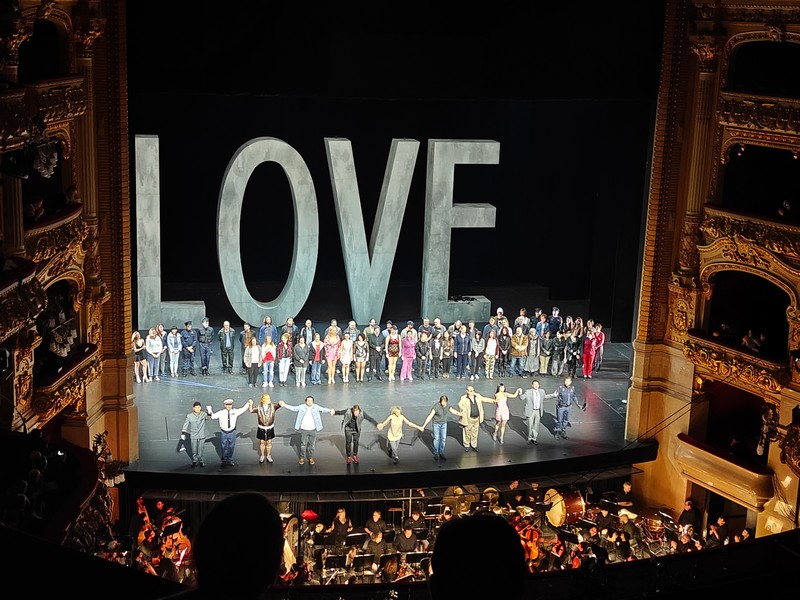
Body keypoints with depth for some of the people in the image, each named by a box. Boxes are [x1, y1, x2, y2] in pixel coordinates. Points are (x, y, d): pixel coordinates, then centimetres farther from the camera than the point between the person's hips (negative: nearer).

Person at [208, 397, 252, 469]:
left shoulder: (235, 411, -4)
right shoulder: (220, 413, -12)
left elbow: (243, 409, 6)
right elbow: (213, 416, -13)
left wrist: (248, 404, -4)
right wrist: (209, 413, -33)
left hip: (232, 432, 2)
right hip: (223, 433, -2)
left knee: (231, 447, 15)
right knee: (224, 447, 8)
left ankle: (229, 460, 34)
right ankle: (224, 461, 23)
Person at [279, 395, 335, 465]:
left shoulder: (316, 407, -2)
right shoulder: (302, 407, -3)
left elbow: (323, 409, -11)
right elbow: (293, 408, -4)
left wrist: (330, 410, -30)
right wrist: (285, 405, -15)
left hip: (313, 430, 1)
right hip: (304, 429, -1)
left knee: (312, 445, 8)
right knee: (303, 444, 5)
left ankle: (310, 458, 23)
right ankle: (302, 458, 20)